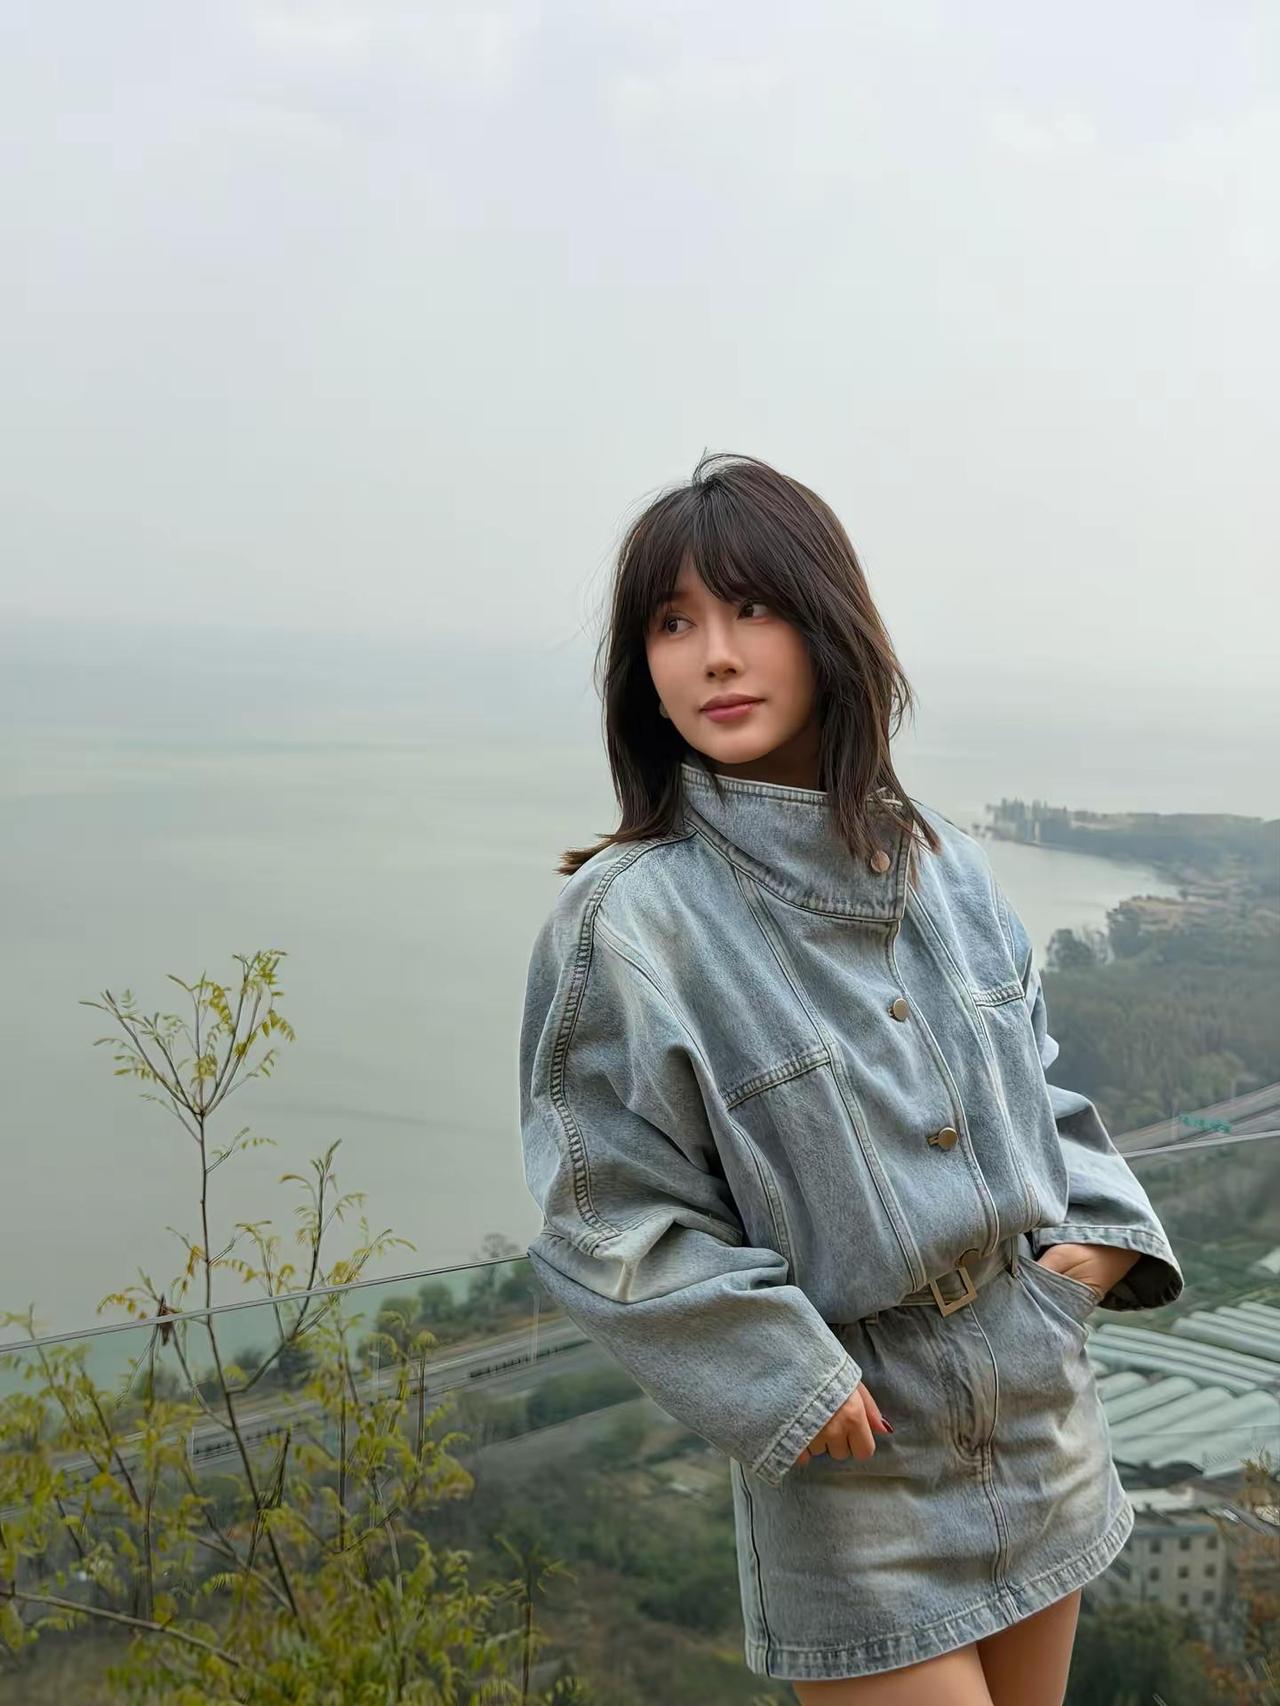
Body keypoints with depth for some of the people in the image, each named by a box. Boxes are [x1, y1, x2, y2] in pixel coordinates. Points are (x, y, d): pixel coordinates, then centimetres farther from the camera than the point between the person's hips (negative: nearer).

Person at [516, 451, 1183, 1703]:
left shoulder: (944, 868, -1)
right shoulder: (624, 922, -18)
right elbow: (607, 1224, -14)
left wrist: (1104, 1228, -3)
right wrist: (791, 1381, -17)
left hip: (1042, 1407, 6)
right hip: (855, 1466, -5)